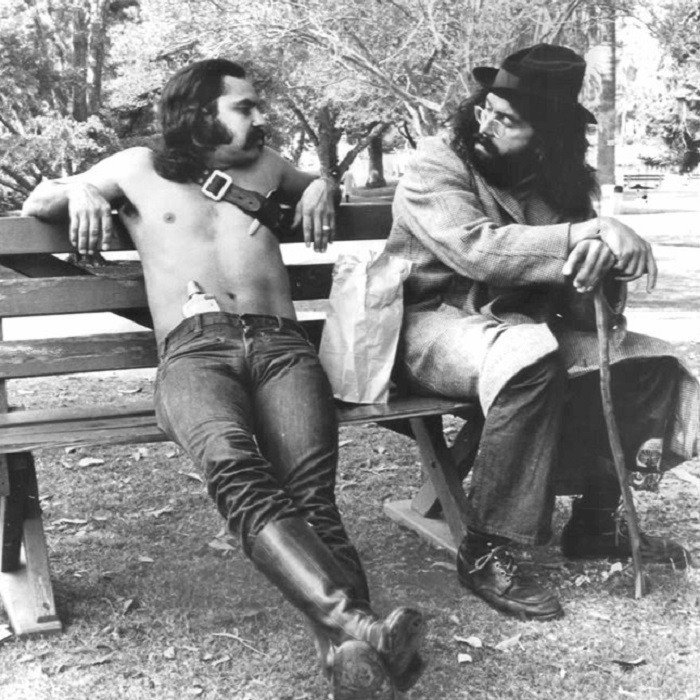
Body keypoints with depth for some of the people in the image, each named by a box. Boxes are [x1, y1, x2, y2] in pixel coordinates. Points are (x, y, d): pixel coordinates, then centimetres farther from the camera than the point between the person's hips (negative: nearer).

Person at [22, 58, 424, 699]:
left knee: (310, 491, -29)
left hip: (281, 343, 3)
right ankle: (357, 623, -55)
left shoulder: (265, 164, 31)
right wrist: (77, 189, 9)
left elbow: (312, 184, 52)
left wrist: (320, 186, 26)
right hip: (194, 349, -3)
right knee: (234, 467, -39)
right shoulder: (137, 168, 25)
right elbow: (35, 204, 33)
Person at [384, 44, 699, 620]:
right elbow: (476, 249, -29)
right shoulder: (438, 163, -12)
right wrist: (587, 235, -32)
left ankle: (596, 523, 9)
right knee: (530, 356, -37)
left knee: (647, 361, -5)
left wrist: (604, 258, -23)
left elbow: (585, 283, 3)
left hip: (525, 321, 7)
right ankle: (485, 552, -27)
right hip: (435, 320, -7)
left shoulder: (564, 181, 6)